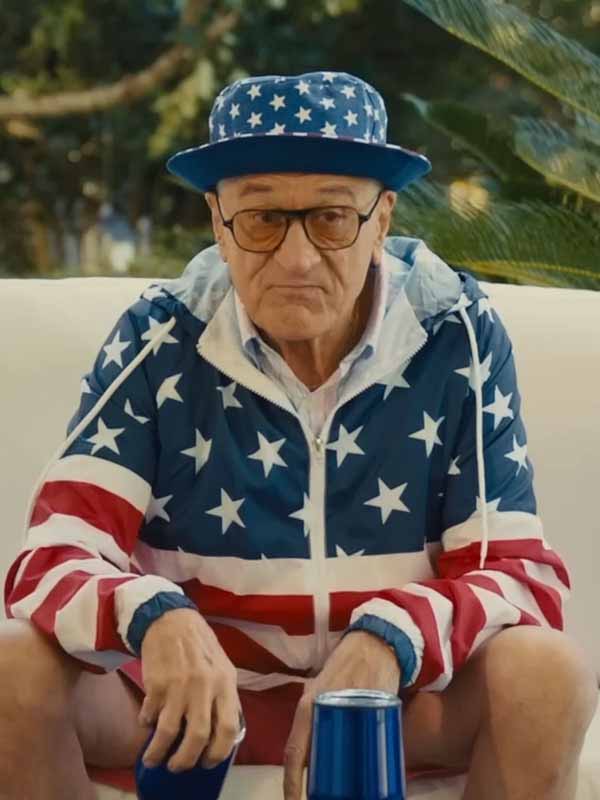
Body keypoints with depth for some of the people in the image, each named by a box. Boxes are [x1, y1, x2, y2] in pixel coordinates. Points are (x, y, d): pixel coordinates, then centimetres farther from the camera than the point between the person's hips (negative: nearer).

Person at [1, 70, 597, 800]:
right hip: (196, 688, 0)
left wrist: (390, 642, -35)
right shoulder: (159, 340, -11)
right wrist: (154, 621, -41)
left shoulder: (455, 337, -11)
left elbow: (520, 575, -13)